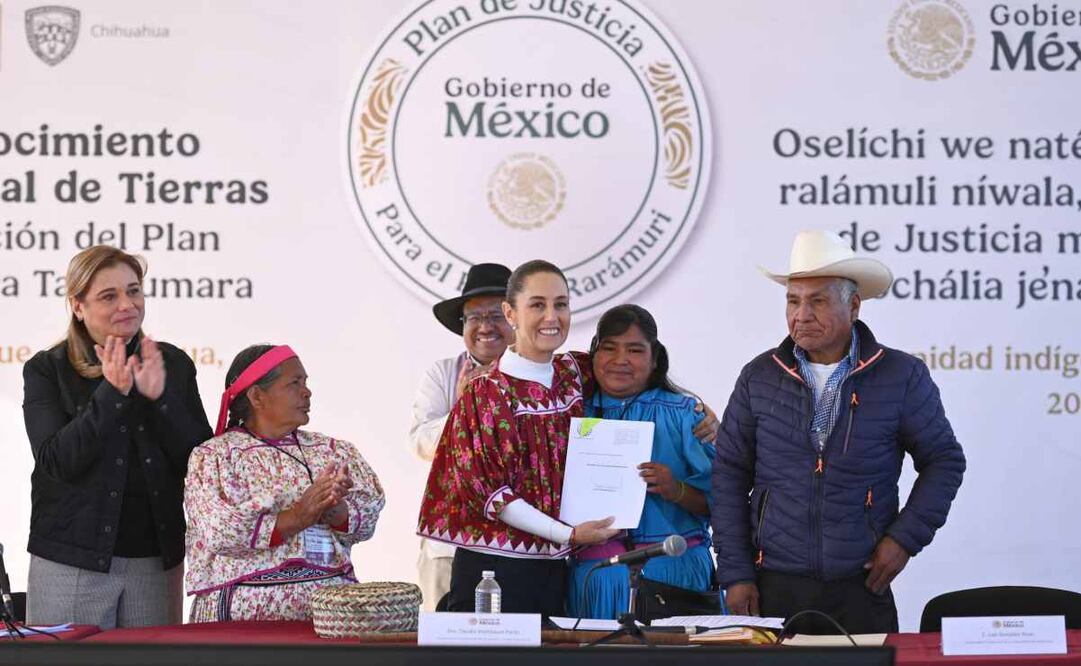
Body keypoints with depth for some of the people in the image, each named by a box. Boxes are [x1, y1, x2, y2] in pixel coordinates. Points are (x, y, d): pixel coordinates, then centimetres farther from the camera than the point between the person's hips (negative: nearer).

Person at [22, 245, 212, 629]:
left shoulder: (173, 365, 7)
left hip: (157, 562, 2)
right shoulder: (46, 370, 0)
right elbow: (55, 461, -12)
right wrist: (112, 394, -19)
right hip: (72, 564, -2)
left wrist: (158, 397, -13)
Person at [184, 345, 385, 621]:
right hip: (245, 605, -3)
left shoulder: (333, 450, 19)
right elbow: (221, 532, -9)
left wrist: (333, 510, -16)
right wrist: (297, 517, -18)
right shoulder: (212, 456, 7)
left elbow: (368, 508, 5)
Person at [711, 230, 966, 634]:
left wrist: (905, 538, -3)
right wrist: (735, 573, 1)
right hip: (774, 588, 1)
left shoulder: (901, 377, 0)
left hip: (862, 589, -1)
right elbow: (730, 475, 6)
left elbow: (944, 461, 7)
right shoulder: (759, 378, 4)